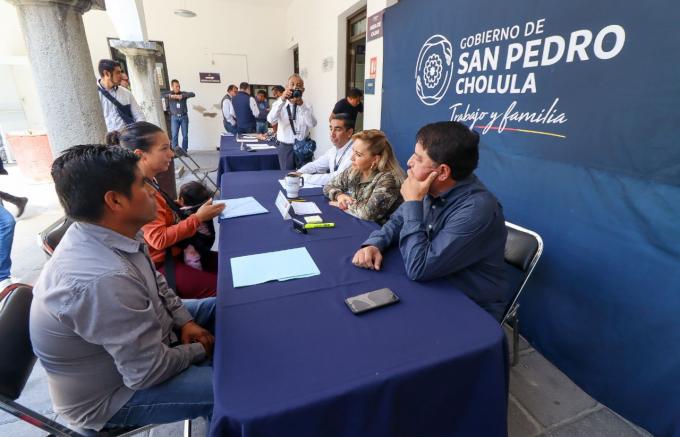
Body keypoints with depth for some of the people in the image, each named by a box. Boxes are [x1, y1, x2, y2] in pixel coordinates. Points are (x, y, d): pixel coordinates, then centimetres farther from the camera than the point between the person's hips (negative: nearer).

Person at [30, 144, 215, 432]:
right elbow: (150, 372, -29)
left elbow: (156, 284, 6)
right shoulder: (104, 280, -40)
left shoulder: (105, 235, -11)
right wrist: (198, 351, -12)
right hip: (110, 393, -8)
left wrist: (185, 321, -4)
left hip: (138, 337, 8)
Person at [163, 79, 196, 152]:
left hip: (184, 117, 1)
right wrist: (171, 96, -24)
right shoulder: (169, 94, 4)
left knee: (185, 135, 1)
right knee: (174, 135, -5)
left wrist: (182, 96, -24)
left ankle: (184, 151, 11)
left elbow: (193, 94, -13)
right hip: (174, 117, 0)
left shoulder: (183, 93, 3)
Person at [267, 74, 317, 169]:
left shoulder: (307, 106, 3)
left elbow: (312, 124, -16)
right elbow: (271, 120, -19)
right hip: (285, 147, -1)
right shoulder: (279, 104, 1)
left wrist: (301, 104, -26)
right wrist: (282, 100, -28)